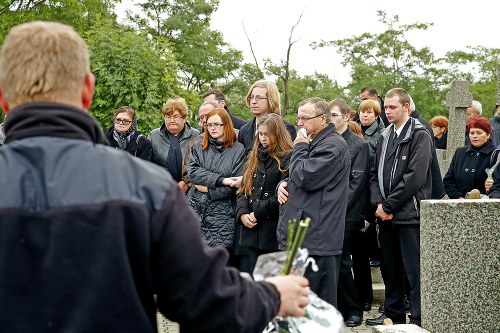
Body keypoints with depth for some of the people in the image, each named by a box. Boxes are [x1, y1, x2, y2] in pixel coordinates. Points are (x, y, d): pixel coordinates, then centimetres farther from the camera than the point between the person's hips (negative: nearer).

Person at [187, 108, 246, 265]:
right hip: (196, 210, 3)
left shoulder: (238, 150, 4)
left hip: (222, 215, -3)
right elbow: (193, 172, -3)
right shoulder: (197, 148, 15)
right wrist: (221, 180, -13)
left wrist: (208, 189, -5)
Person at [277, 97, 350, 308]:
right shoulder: (313, 144, 22)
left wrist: (299, 148, -5)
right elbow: (295, 177, 31)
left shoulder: (332, 146, -11)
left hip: (316, 240, -10)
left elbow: (305, 178, -20)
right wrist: (283, 184, 8)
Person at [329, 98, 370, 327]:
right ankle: (340, 309, 15)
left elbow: (357, 181, -8)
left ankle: (353, 310, 7)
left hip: (346, 215, -5)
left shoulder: (359, 145, -1)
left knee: (340, 263, -6)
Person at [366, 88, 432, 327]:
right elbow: (375, 173, 15)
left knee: (414, 269, -4)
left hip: (409, 215, -7)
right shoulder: (386, 137, 16)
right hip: (386, 216, 7)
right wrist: (378, 203, -2)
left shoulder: (420, 136, -6)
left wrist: (388, 205, -13)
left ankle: (418, 320, 2)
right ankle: (393, 314, 25)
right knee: (390, 268, 14)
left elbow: (414, 177, -15)